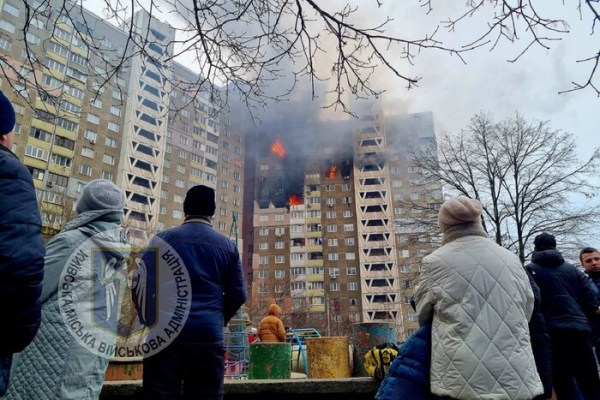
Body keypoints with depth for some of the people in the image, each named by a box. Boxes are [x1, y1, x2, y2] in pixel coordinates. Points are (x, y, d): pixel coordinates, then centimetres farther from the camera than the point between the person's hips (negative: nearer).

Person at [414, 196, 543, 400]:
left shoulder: (435, 262, -4)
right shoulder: (511, 260, 7)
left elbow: (422, 313, 9)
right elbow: (527, 311, 18)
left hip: (463, 382, -3)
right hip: (517, 381, 4)